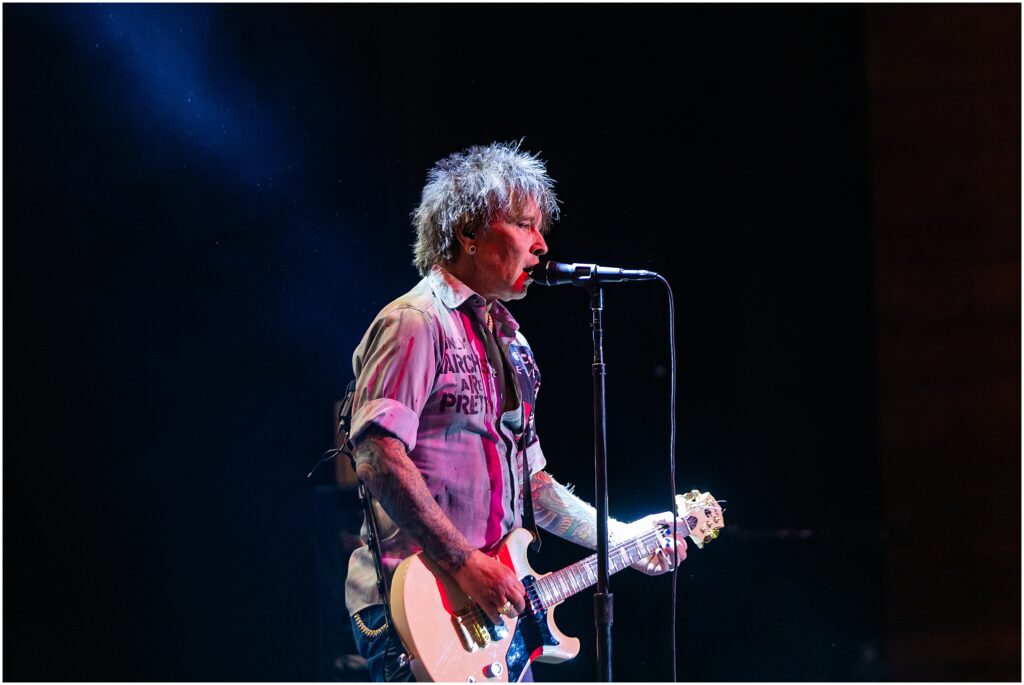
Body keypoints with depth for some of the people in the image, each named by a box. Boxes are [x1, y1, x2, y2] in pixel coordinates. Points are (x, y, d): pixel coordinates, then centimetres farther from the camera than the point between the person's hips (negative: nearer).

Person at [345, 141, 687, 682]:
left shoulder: (507, 341, 21)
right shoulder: (416, 323, -8)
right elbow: (378, 456, -20)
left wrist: (621, 537, 22)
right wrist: (465, 564, -22)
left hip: (499, 608, 9)